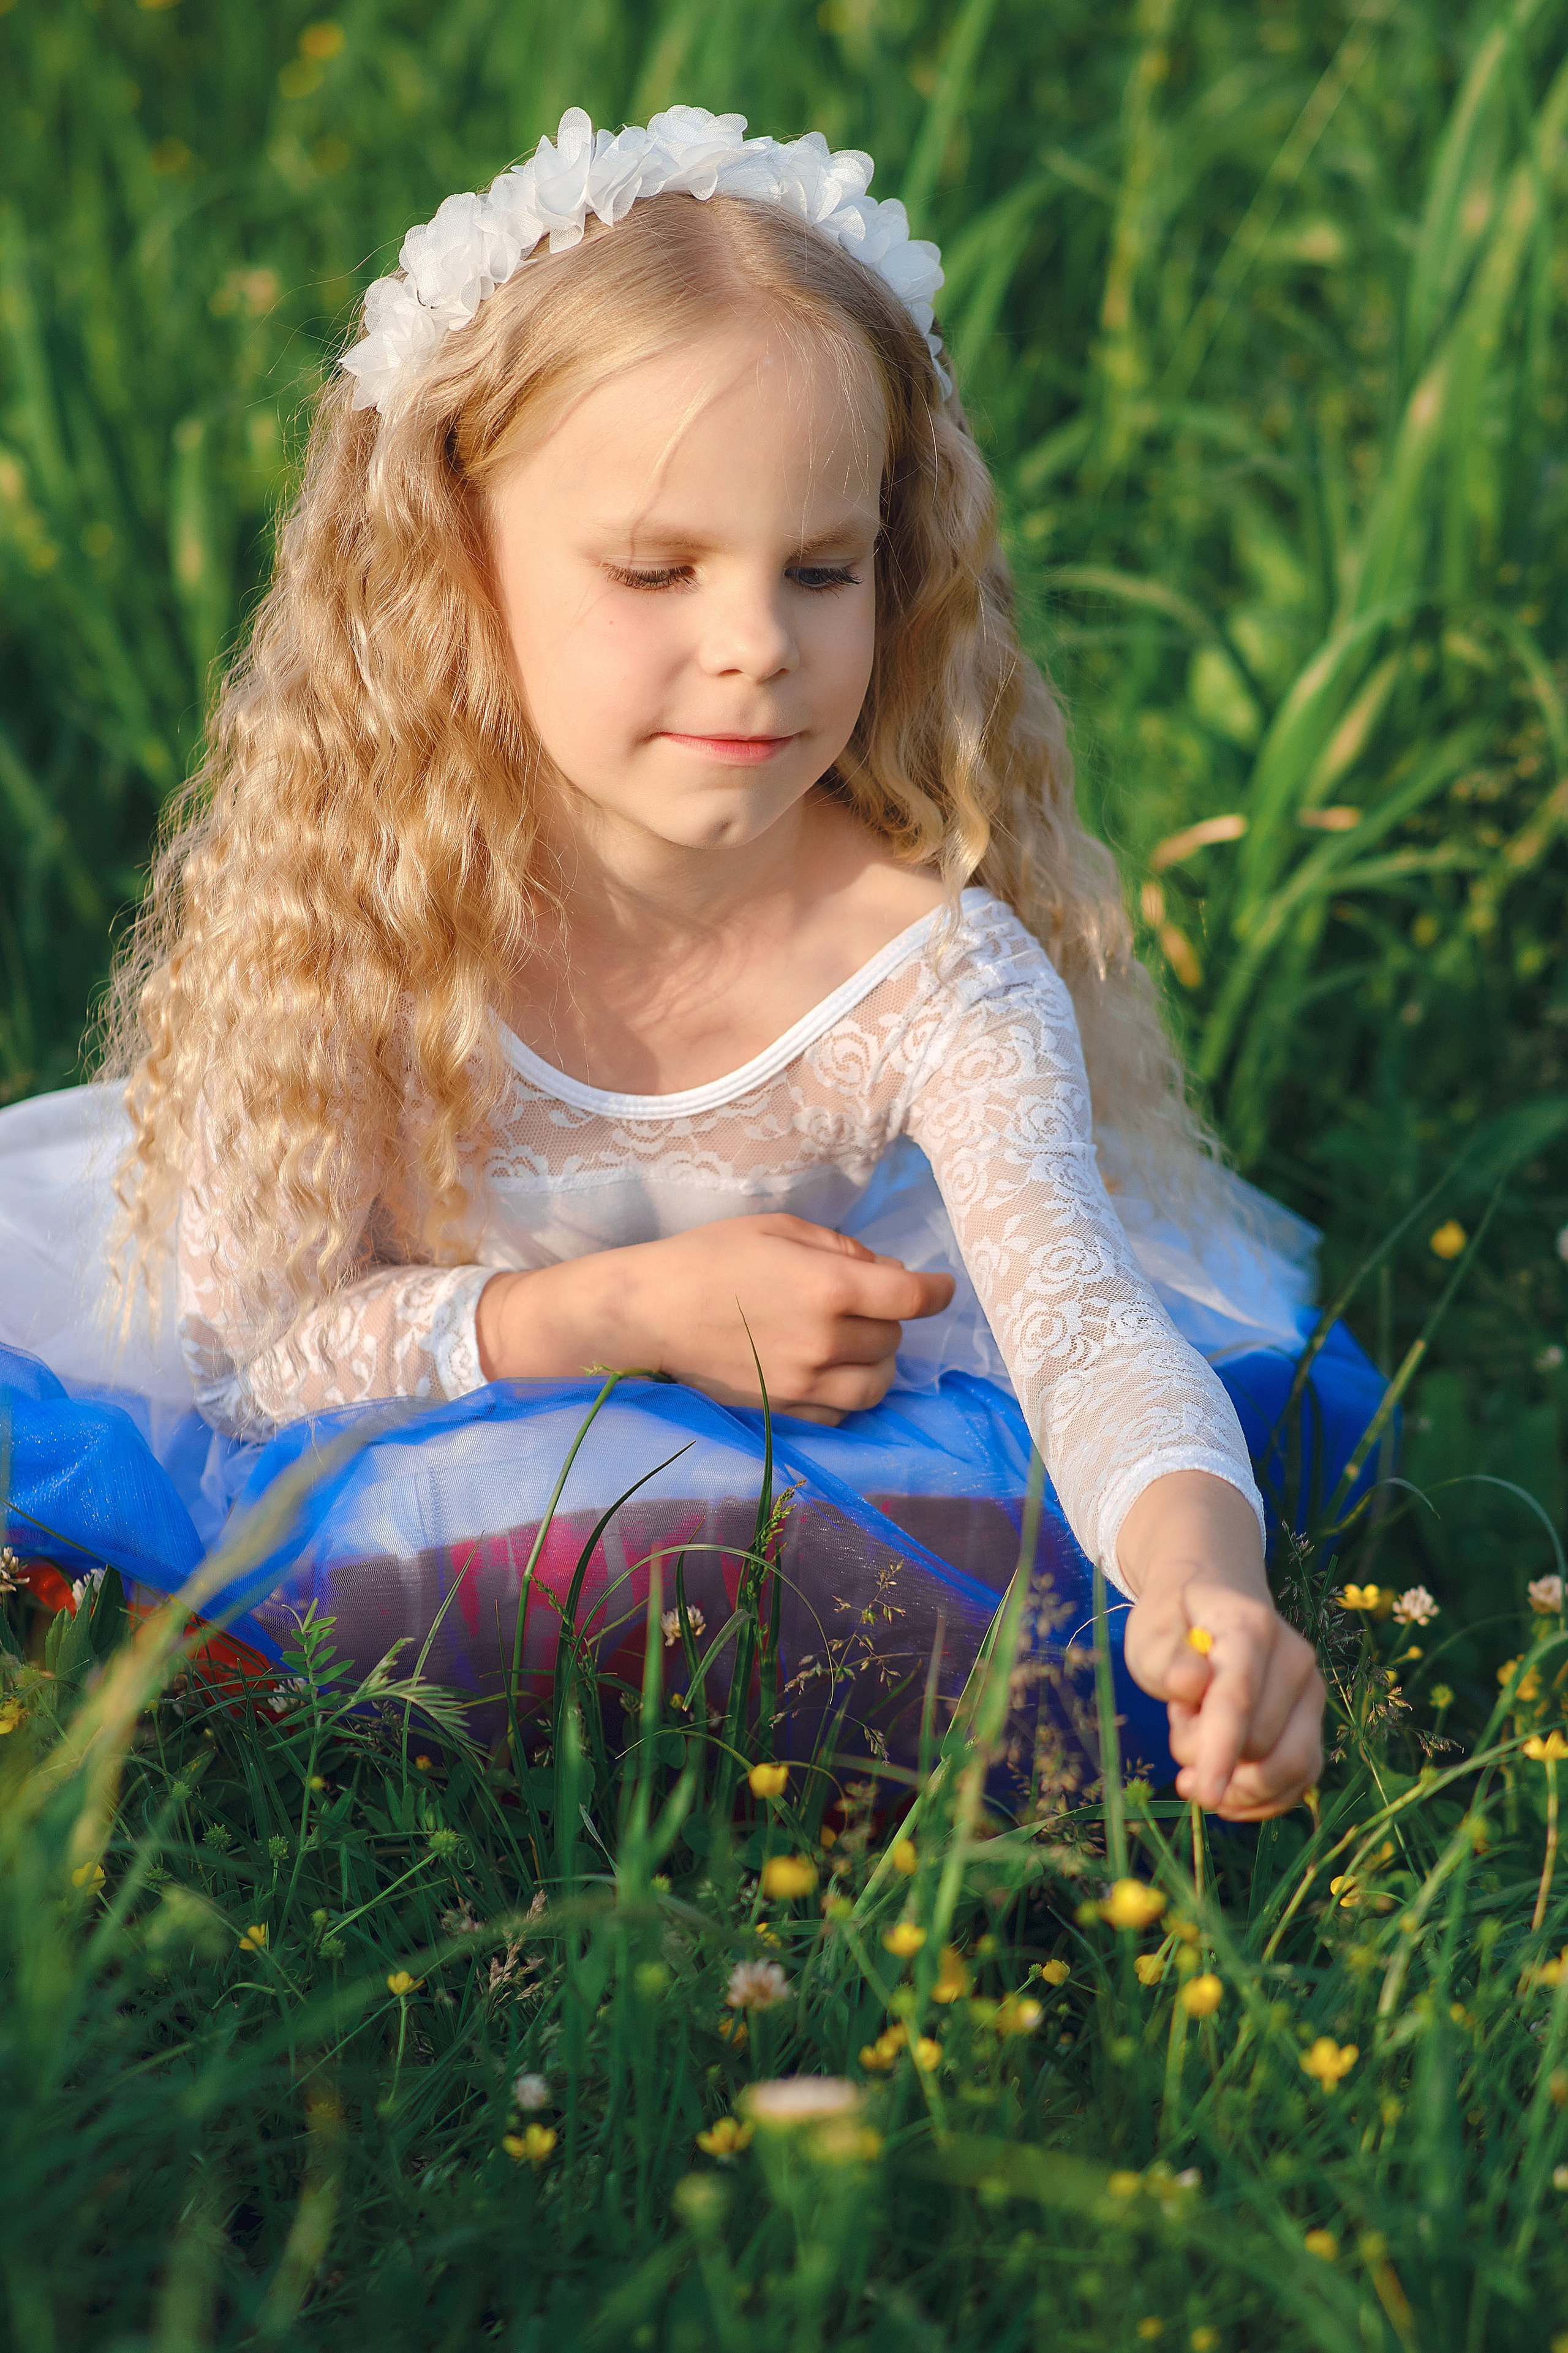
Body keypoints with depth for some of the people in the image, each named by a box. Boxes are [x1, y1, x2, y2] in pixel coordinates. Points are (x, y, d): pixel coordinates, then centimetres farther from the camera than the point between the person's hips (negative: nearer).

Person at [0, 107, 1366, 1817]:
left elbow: (1083, 1325, -36)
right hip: (395, 1465, 1)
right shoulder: (346, 901, -22)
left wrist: (1205, 1580, -59)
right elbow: (250, 1338, -15)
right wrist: (624, 1310, -28)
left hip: (787, 1463, 0)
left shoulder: (933, 974, -23)